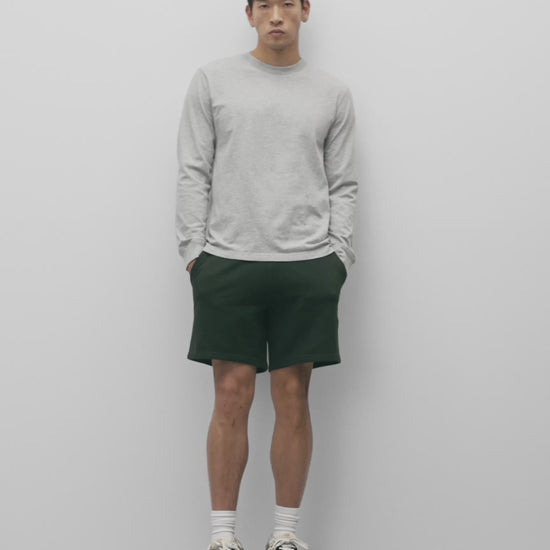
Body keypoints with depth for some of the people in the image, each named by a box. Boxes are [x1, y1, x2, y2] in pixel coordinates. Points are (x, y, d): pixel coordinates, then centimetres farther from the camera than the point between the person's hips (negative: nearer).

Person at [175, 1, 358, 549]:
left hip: (306, 267, 1)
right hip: (227, 263, -1)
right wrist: (194, 248, -4)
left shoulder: (333, 93, 11)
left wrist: (338, 254, -1)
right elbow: (193, 173, 4)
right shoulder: (212, 79, 7)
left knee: (293, 397, 4)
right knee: (232, 396, 0)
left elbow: (342, 186, 9)